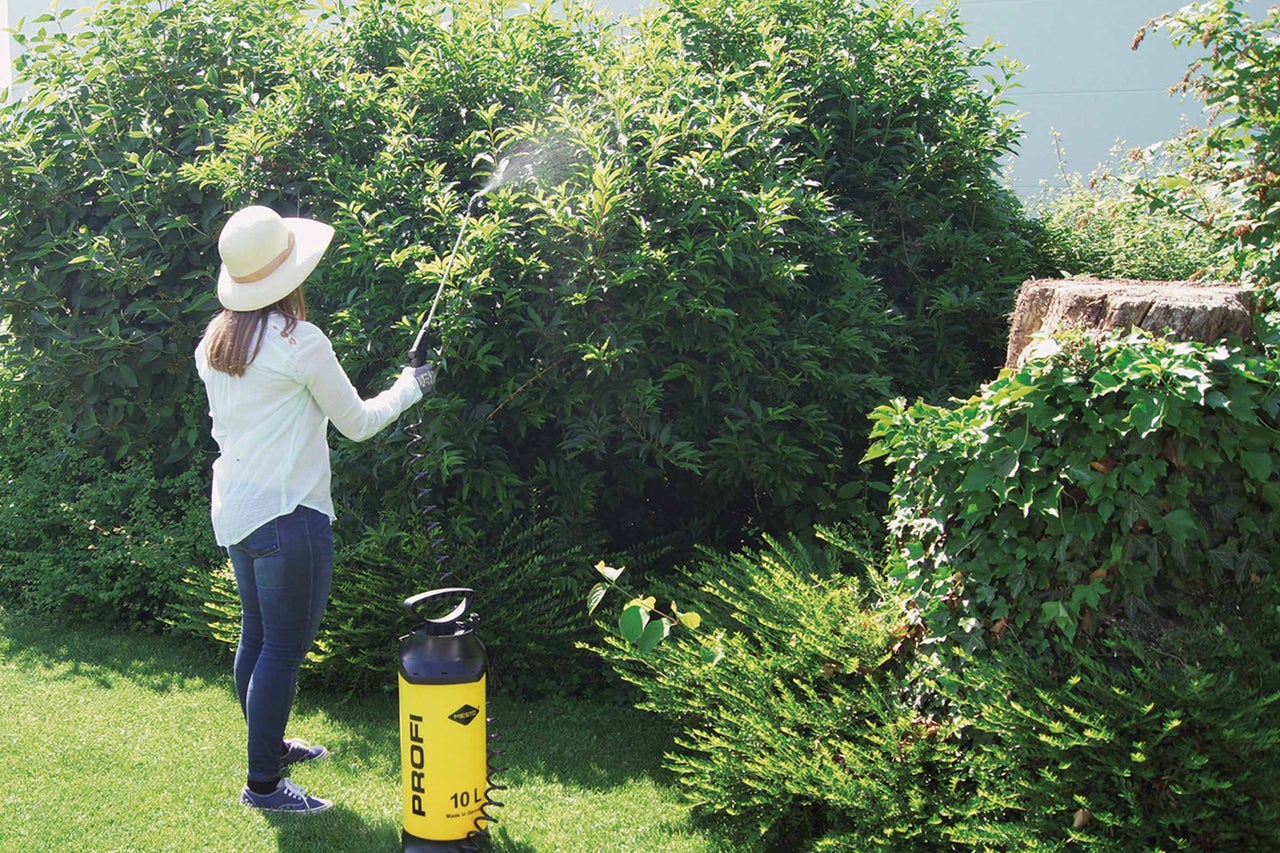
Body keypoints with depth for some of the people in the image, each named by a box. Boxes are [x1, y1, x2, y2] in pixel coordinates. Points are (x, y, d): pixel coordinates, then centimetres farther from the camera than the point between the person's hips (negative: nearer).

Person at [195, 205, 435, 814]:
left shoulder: (214, 342, 7)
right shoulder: (300, 342, -16)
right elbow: (358, 423, -6)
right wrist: (409, 388, 9)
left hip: (233, 509, 8)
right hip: (287, 515, -8)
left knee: (256, 636, 20)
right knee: (284, 648, 0)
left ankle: (269, 746, 35)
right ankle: (263, 783, 6)